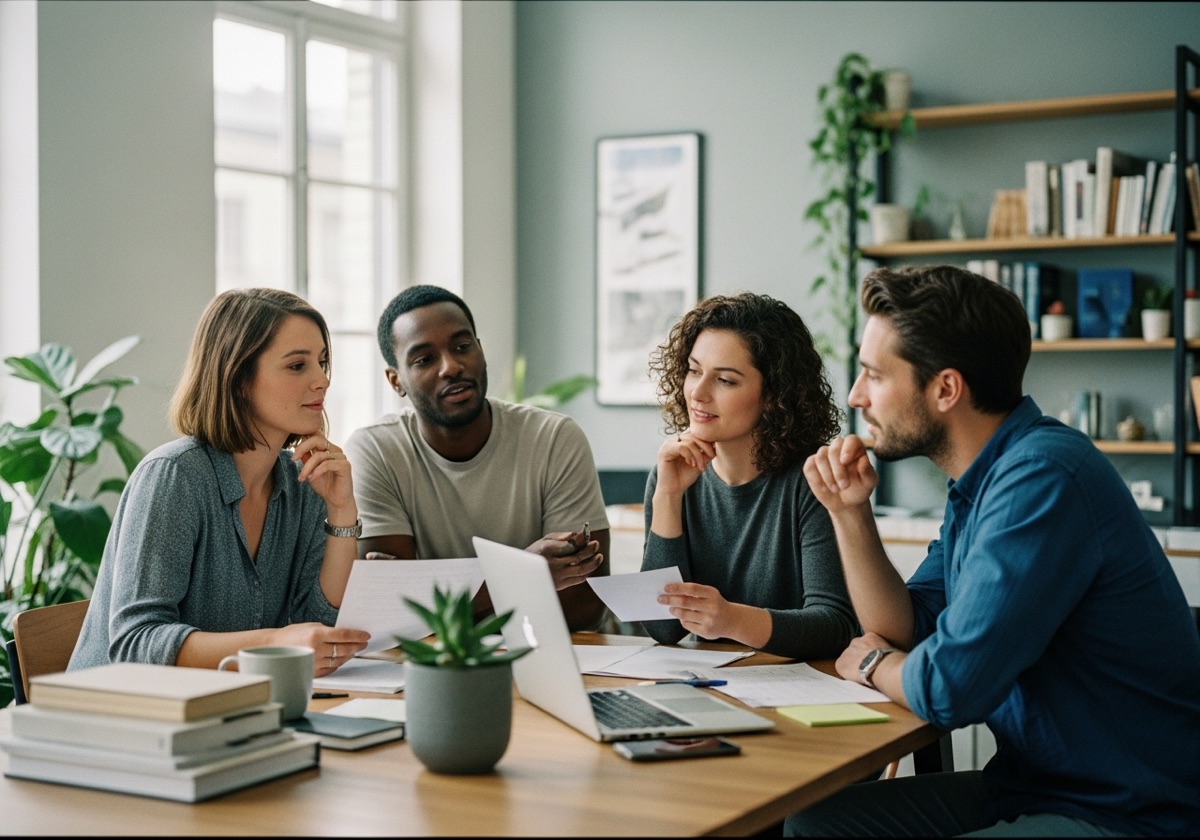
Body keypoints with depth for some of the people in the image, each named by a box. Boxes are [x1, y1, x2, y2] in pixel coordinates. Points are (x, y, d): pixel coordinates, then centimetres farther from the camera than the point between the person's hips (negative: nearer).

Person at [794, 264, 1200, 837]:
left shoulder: (1042, 478, -24)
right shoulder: (980, 480, 8)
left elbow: (948, 687, -26)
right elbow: (905, 629, 15)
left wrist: (872, 663, -4)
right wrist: (849, 512, 1)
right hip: (1030, 785, 9)